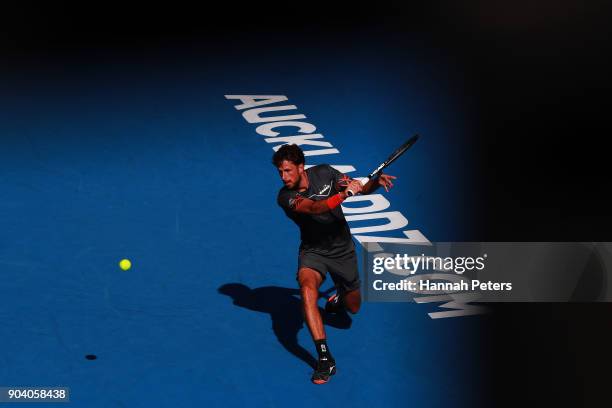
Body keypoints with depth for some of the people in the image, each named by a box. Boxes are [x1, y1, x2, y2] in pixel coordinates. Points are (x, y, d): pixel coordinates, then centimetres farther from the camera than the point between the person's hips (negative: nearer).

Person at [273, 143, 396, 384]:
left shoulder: (324, 173, -9)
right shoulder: (285, 197, -19)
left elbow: (362, 189, -2)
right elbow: (315, 208, -35)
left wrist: (378, 181, -22)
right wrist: (344, 194, -47)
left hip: (342, 249, 3)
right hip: (313, 251, -3)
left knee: (353, 307, 11)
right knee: (307, 287, -34)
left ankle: (338, 297, 51)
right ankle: (325, 358, -32)